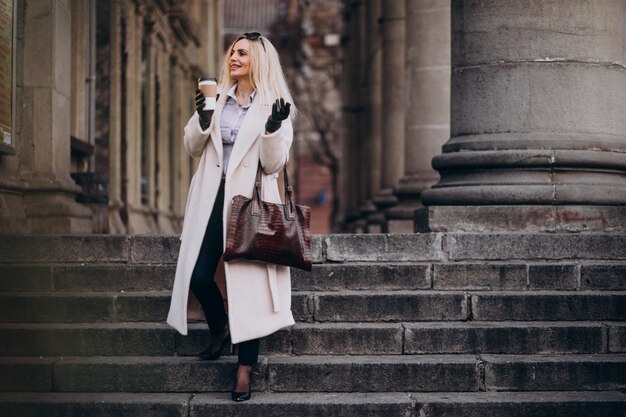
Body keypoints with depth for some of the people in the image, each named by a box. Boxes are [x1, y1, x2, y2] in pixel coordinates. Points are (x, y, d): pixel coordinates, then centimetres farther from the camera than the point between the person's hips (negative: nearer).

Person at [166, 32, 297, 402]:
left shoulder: (274, 106, -2)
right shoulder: (217, 97, 10)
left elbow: (274, 164, -8)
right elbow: (194, 148, 8)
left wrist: (273, 129, -24)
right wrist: (202, 118, -9)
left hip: (249, 201, -4)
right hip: (213, 198, 4)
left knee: (247, 280, -2)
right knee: (199, 276, 2)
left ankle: (246, 368, 4)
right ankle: (220, 331, 32)